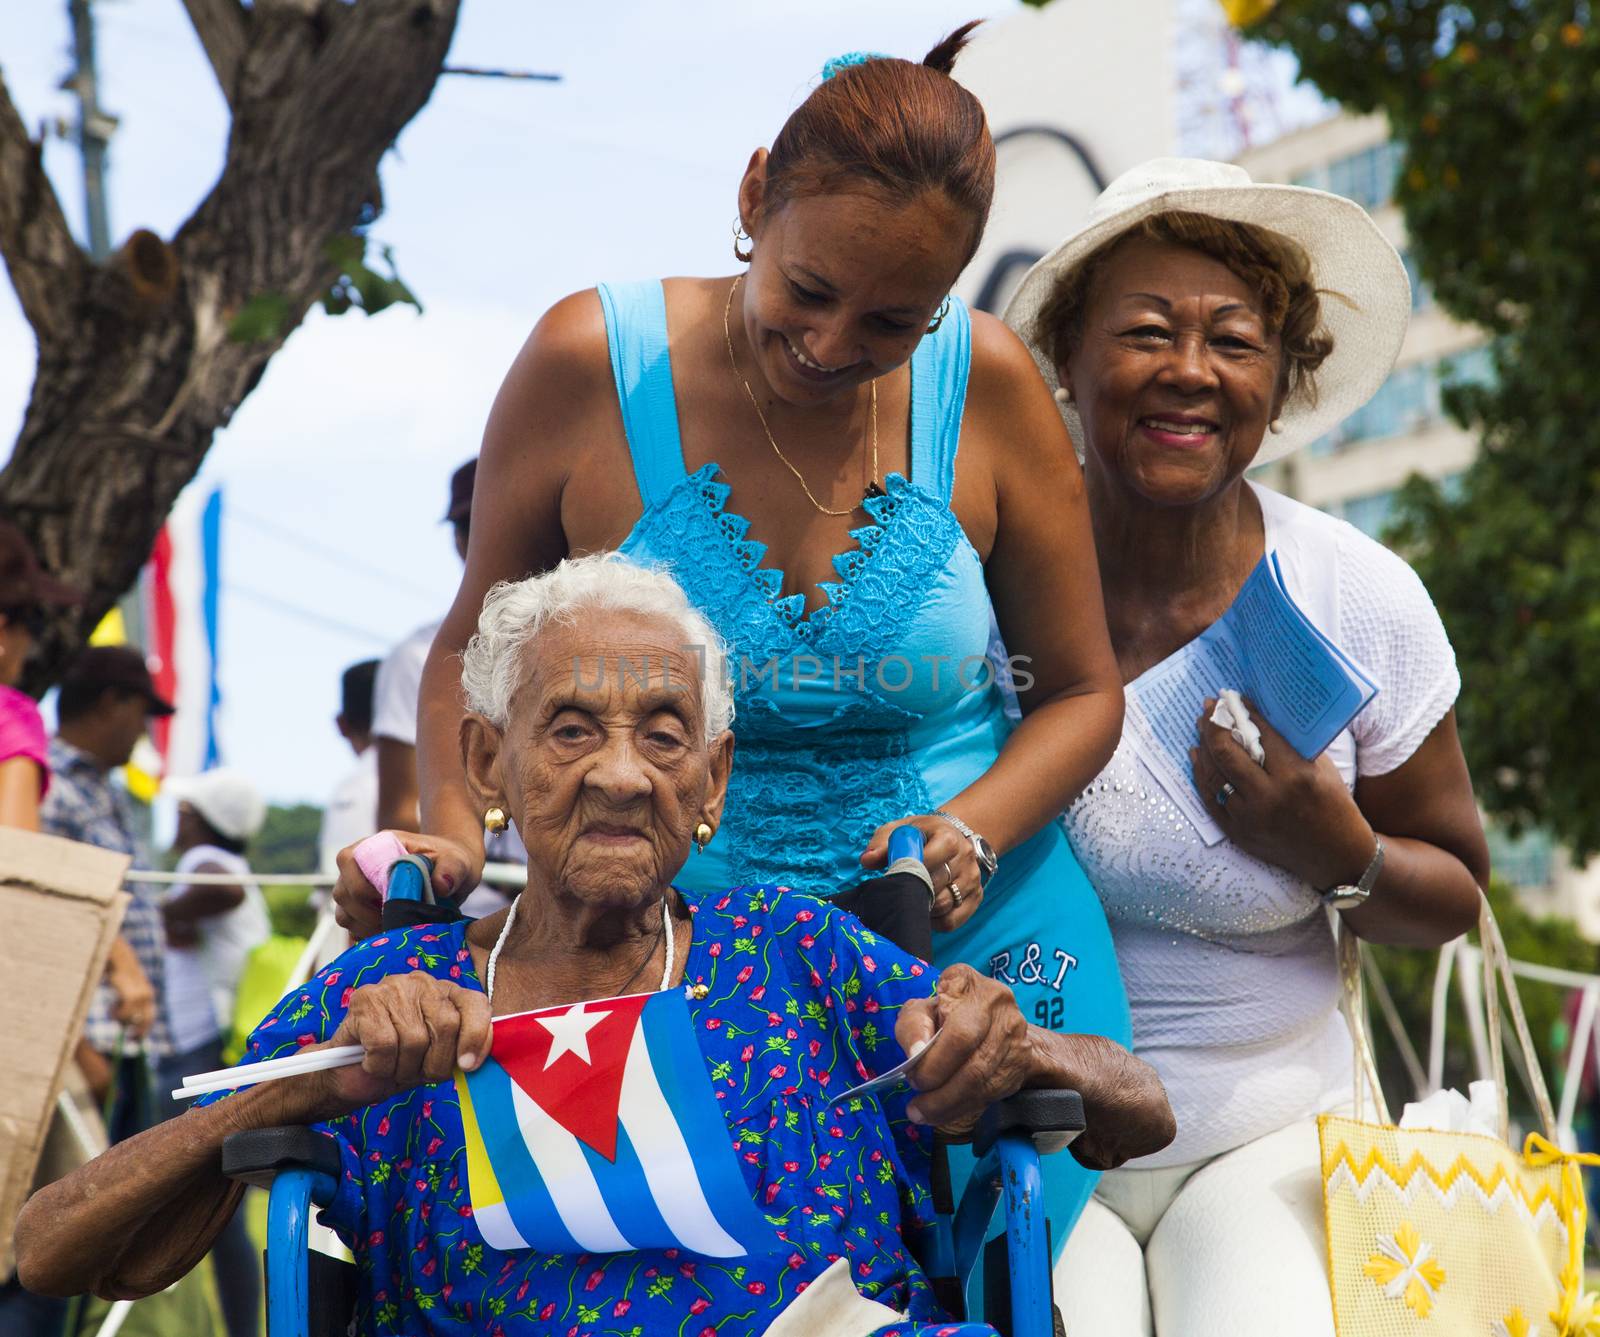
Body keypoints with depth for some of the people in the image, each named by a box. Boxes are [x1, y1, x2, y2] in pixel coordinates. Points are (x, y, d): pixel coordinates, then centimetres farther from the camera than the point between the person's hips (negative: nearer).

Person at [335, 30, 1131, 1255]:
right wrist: (454, 838, -13)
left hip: (971, 960, 1)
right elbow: (475, 649, 4)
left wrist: (973, 831, -14)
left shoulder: (987, 387, -8)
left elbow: (1082, 691, 4)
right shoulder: (591, 365, -10)